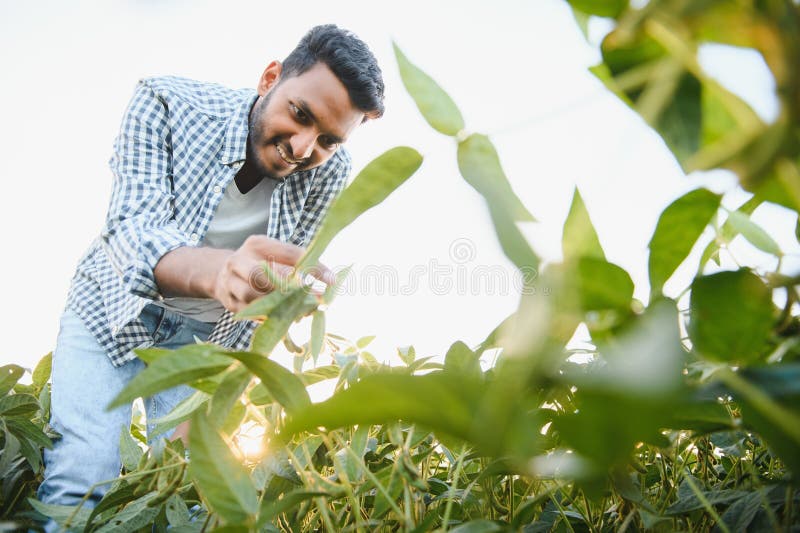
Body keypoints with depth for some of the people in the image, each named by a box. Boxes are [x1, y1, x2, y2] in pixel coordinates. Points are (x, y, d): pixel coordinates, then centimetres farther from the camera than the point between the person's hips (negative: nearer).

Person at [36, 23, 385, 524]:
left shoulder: (329, 173, -17)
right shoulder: (166, 104, -24)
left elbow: (284, 277, -10)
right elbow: (133, 228, -36)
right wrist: (215, 270, -58)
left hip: (209, 333, 2)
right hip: (115, 309, -1)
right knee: (76, 487, -12)